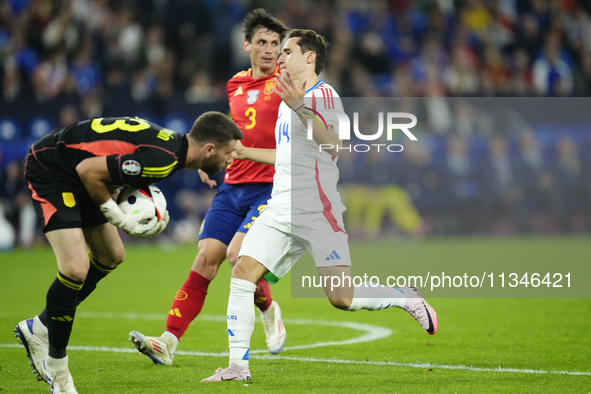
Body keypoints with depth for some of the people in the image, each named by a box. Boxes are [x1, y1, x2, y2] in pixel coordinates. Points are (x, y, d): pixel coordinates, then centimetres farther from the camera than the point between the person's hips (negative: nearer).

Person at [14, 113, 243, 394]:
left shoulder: (172, 145, 2)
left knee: (111, 257, 18)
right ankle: (56, 366, -1)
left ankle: (39, 329, 29)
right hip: (47, 170, -10)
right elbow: (87, 169, -27)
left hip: (76, 179, 10)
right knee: (76, 268, -19)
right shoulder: (162, 160, -29)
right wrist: (120, 220, -17)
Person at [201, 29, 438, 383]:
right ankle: (238, 366, -5)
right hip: (281, 210, 8)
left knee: (342, 298, -13)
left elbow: (332, 144, -24)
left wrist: (299, 107, -32)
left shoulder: (324, 95, -7)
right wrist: (244, 152, 33)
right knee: (242, 272, -8)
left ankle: (406, 297, 14)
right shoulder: (288, 102, 21)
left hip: (318, 213, -8)